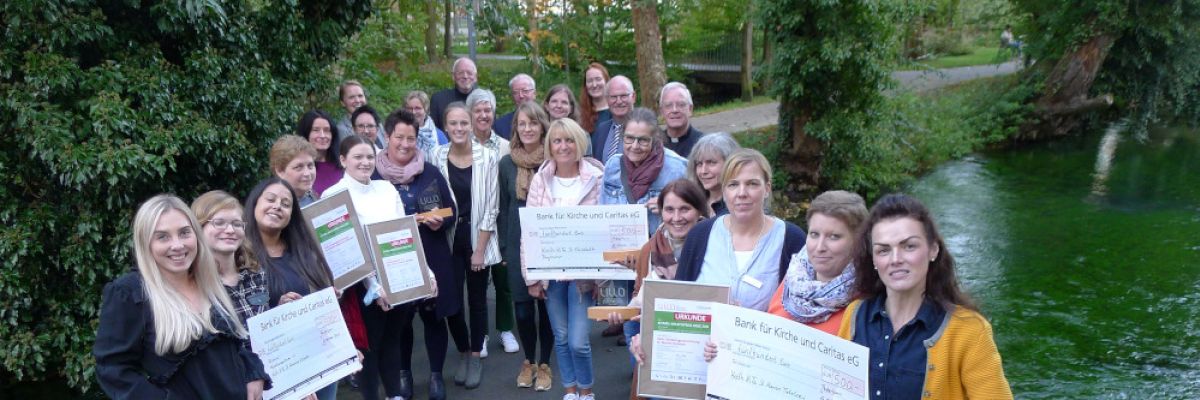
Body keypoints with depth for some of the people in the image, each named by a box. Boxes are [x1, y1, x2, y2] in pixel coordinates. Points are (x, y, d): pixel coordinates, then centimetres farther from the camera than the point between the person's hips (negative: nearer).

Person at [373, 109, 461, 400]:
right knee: (400, 319, 9)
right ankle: (403, 372, 29)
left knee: (434, 316, 8)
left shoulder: (431, 173, 1)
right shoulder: (375, 176, -3)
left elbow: (452, 212, 6)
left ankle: (436, 374, 24)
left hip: (433, 260, 1)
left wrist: (440, 222, -15)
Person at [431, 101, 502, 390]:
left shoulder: (487, 157, -9)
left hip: (478, 238, -2)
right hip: (448, 239, 2)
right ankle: (463, 353, 27)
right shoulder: (438, 157, -3)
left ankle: (476, 356, 24)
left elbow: (491, 207, -8)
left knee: (477, 299, 9)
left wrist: (480, 249, -9)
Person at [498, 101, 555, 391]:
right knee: (522, 306, 6)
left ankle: (544, 364, 23)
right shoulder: (507, 163, 1)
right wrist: (503, 248, 5)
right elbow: (503, 209, 7)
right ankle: (528, 361, 27)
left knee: (546, 304, 6)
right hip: (518, 245, 2)